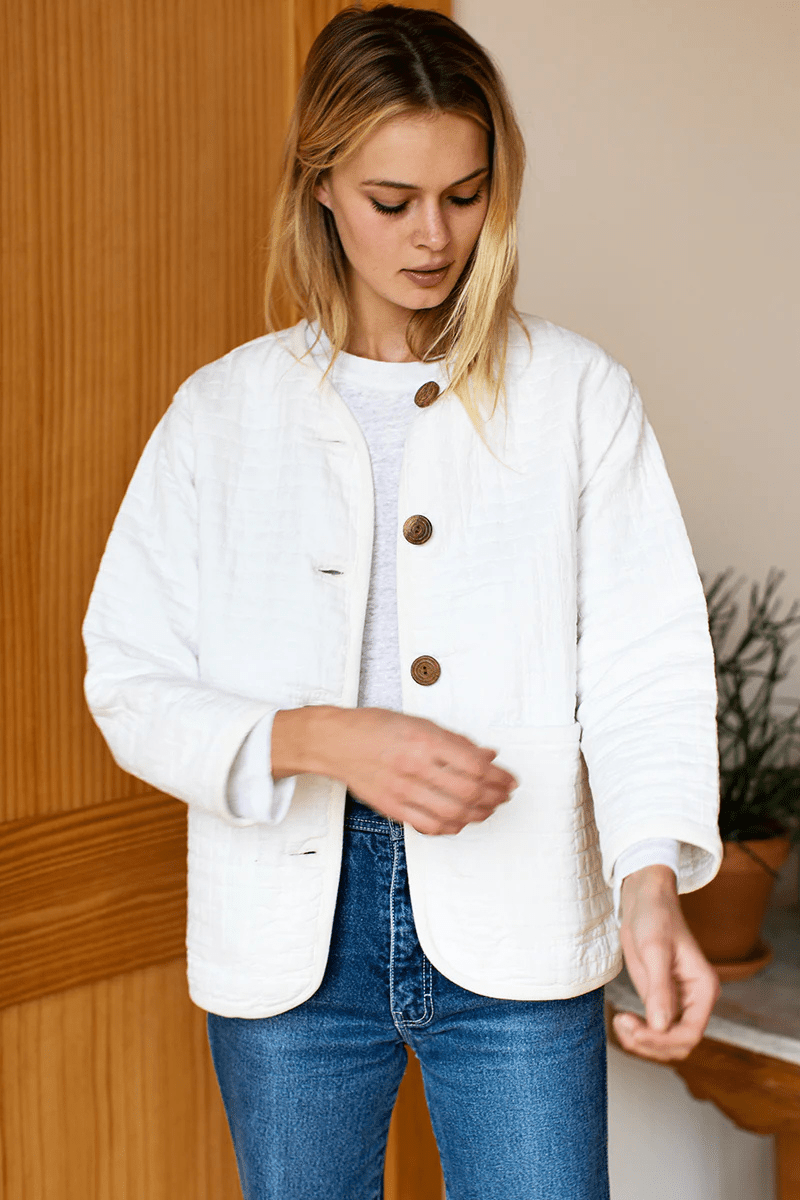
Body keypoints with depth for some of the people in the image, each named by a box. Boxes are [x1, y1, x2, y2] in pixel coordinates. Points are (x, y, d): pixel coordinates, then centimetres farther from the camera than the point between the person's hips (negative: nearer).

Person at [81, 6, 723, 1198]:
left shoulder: (578, 395, 1)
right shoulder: (223, 414, 4)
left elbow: (645, 660, -8)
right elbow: (131, 684, -2)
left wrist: (651, 882, -25)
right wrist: (323, 741, -19)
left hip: (513, 930, -1)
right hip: (293, 931, 2)